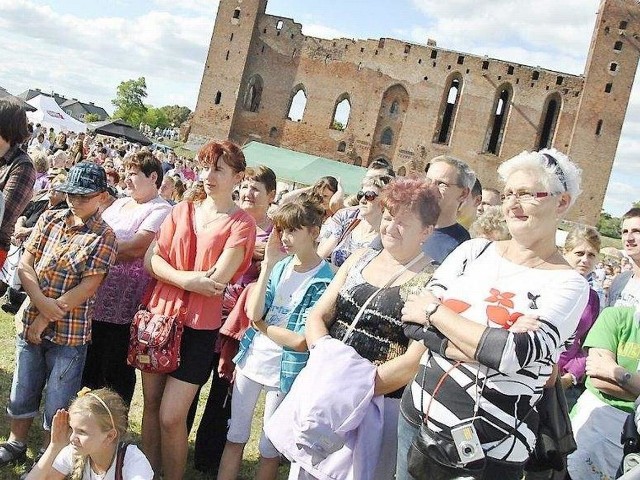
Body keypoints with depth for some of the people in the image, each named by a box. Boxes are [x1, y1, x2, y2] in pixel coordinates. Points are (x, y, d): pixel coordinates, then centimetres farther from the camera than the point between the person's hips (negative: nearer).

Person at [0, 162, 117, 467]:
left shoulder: (103, 236, -9)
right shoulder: (49, 219, 5)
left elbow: (87, 287, -14)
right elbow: (25, 264, 1)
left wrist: (45, 320, -14)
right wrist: (41, 302, -15)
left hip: (70, 332, -4)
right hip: (30, 321, 4)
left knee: (57, 405, 6)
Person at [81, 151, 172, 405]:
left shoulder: (161, 210, -9)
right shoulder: (119, 203, 17)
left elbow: (136, 248, -19)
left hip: (122, 304, -7)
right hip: (96, 296, 8)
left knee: (116, 368, 5)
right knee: (90, 359, 17)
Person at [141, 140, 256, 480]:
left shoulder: (241, 223, -7)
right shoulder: (182, 211, 7)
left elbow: (218, 279, -16)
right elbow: (151, 261, -1)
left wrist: (170, 272, -7)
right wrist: (189, 280, -17)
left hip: (198, 328, -5)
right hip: (159, 316, 5)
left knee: (171, 417, -3)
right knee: (151, 403, 14)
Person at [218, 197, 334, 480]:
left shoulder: (323, 281, -15)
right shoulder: (280, 265, 0)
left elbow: (302, 341, -18)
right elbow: (253, 312, -12)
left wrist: (262, 325, -9)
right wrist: (268, 263, -14)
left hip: (284, 369, -5)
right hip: (252, 359, 5)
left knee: (270, 449, 11)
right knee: (234, 438, 16)